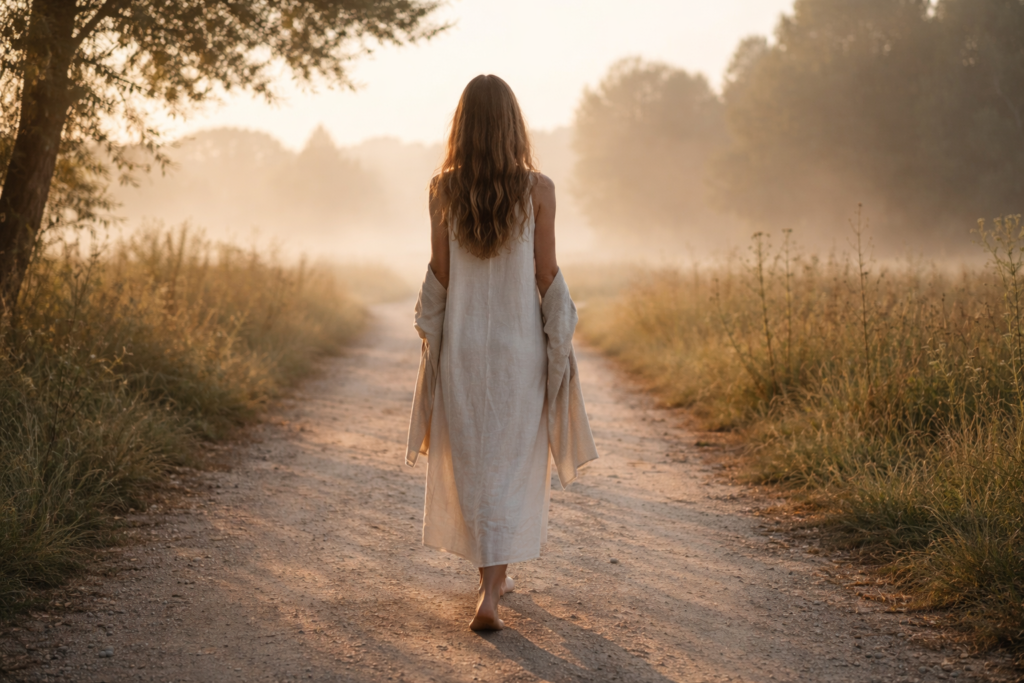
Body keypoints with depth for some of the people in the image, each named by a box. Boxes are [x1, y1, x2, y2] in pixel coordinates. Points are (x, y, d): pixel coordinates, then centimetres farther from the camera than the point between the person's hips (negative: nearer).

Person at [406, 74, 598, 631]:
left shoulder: (443, 188, -5)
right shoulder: (537, 188, -8)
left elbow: (439, 274, -2)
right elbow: (547, 274, -6)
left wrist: (431, 339, 7)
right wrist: (560, 343, 4)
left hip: (462, 341, 1)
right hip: (520, 341, -1)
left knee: (470, 463, 15)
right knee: (513, 466, 6)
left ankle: (491, 574, 27)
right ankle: (491, 590, -3)